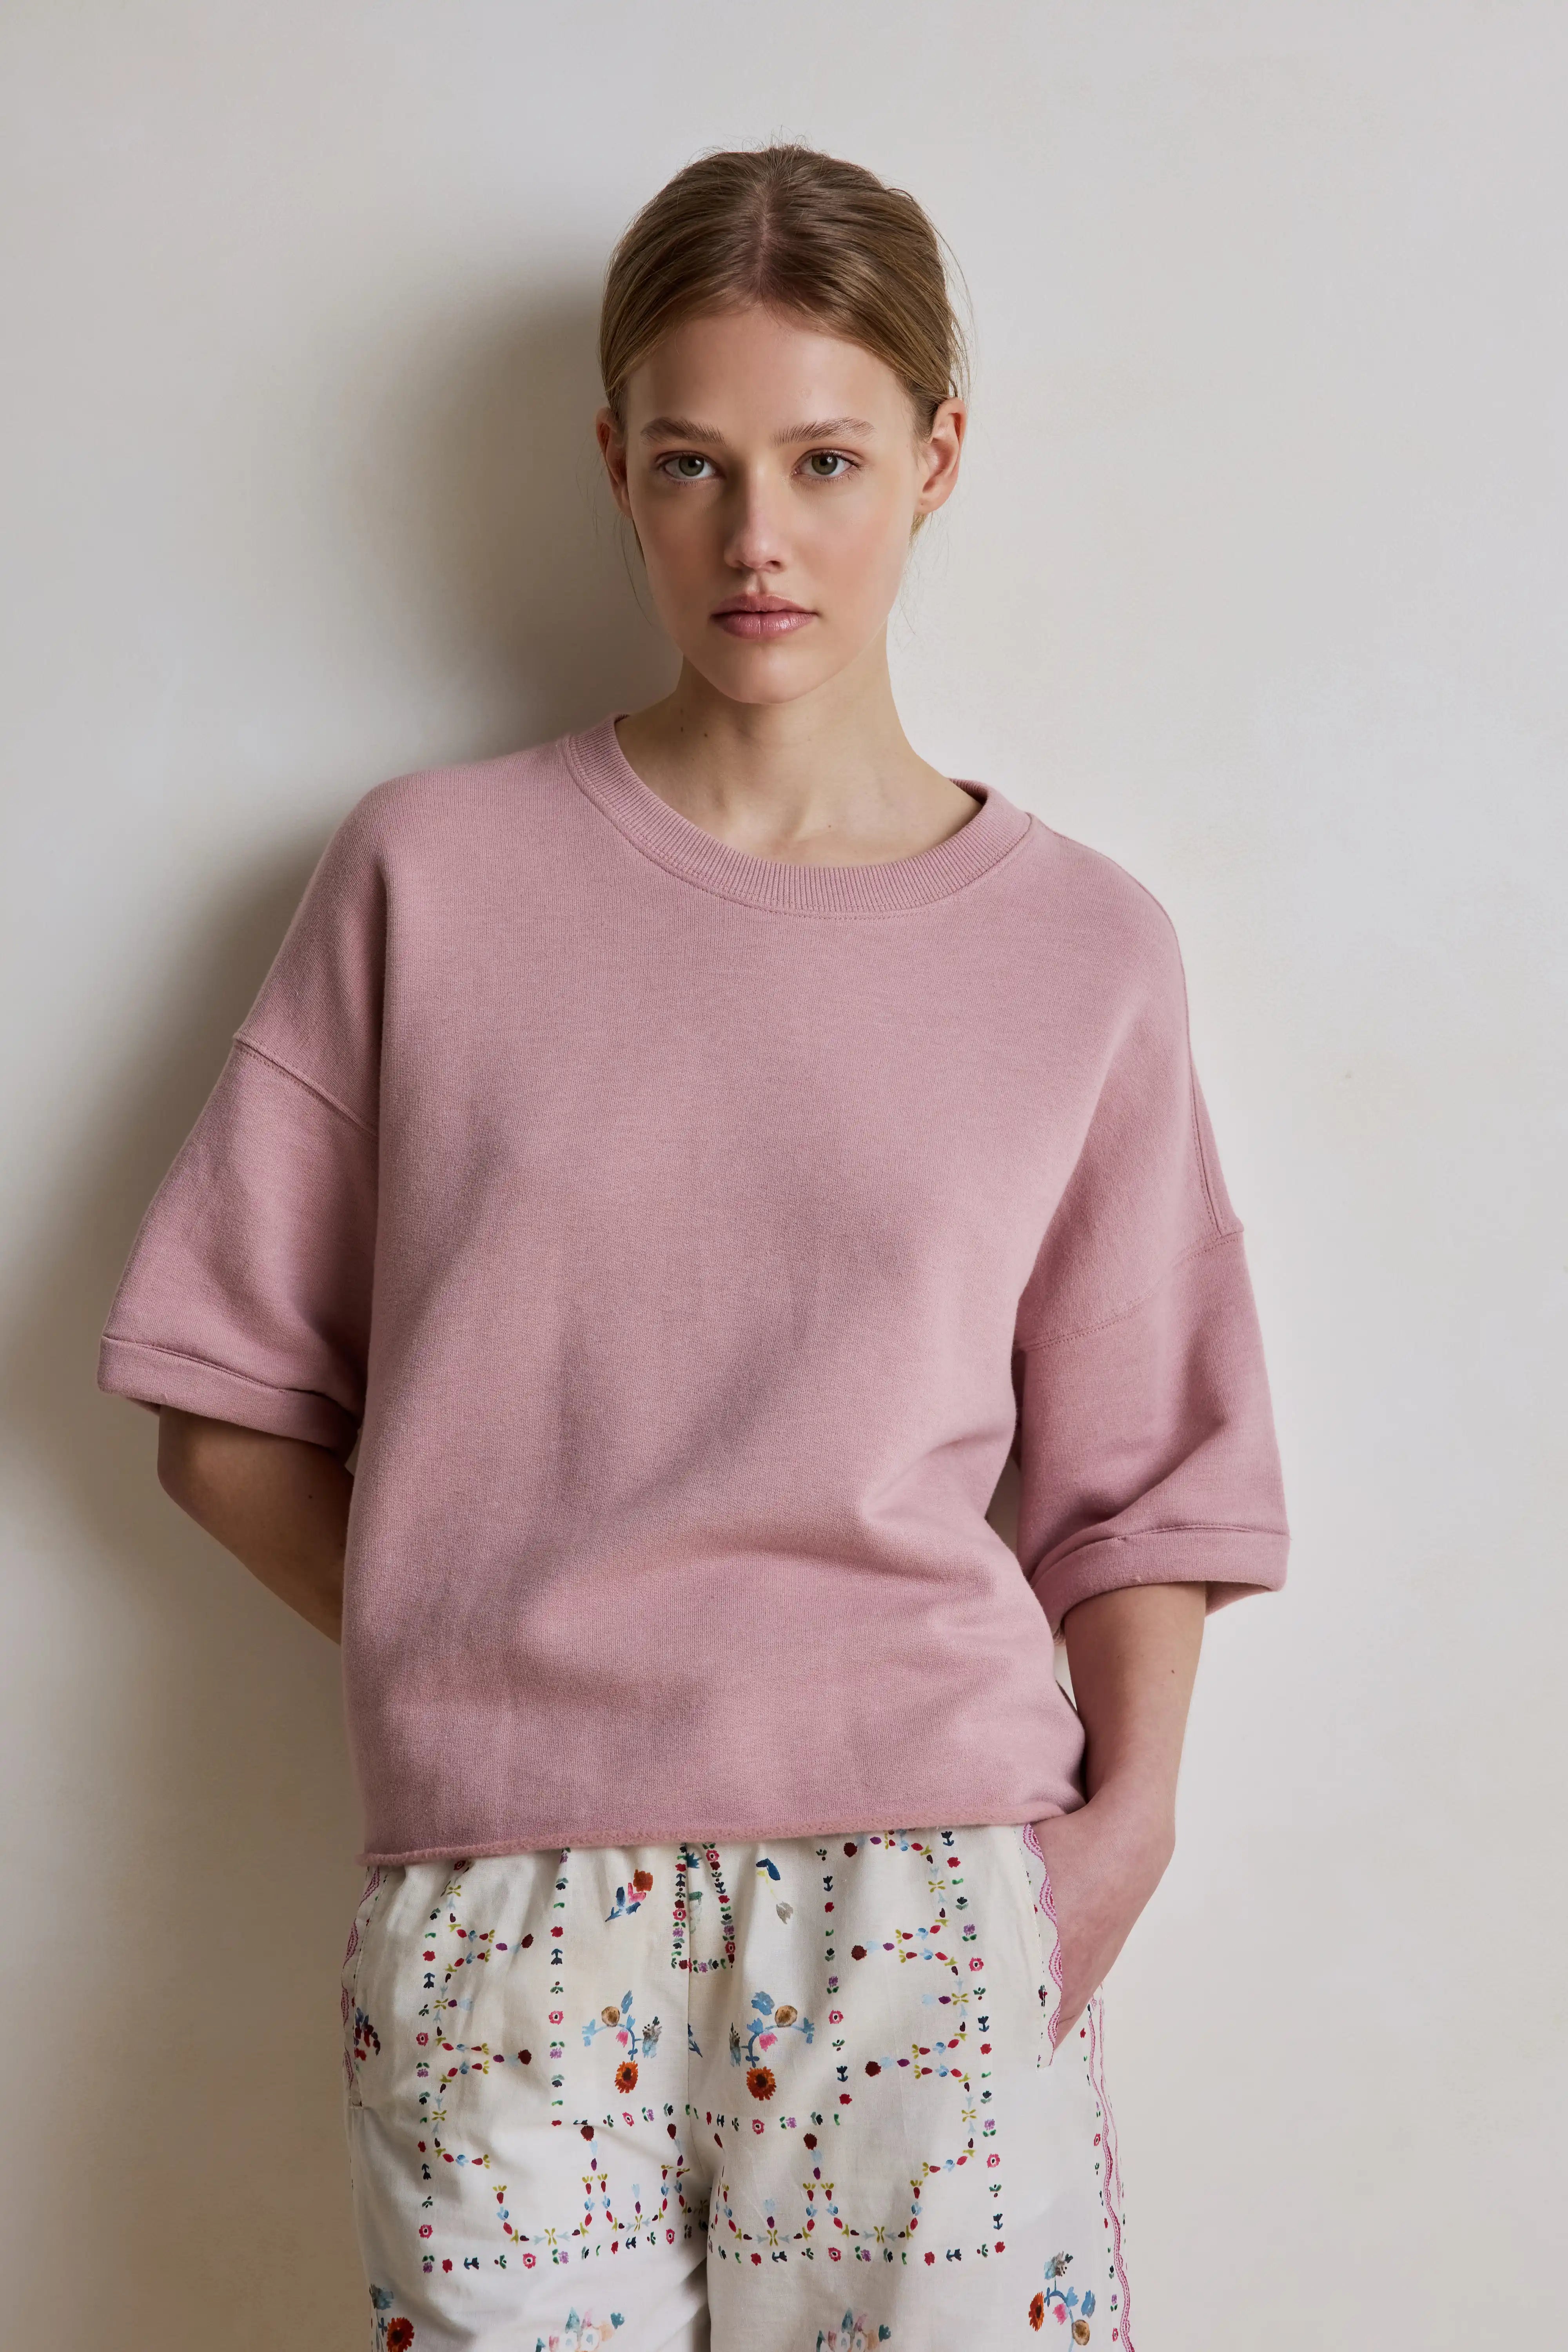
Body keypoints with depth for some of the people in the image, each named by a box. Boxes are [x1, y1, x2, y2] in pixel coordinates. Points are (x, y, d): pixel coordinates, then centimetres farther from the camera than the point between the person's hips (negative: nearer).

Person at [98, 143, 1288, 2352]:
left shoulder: (1082, 952, 4)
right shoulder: (432, 872, 2)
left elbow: (1137, 1486, 8)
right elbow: (229, 1412, 6)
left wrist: (1125, 1820, -5)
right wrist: (499, 1664, -2)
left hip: (931, 1900, 1)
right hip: (499, 1905, 0)